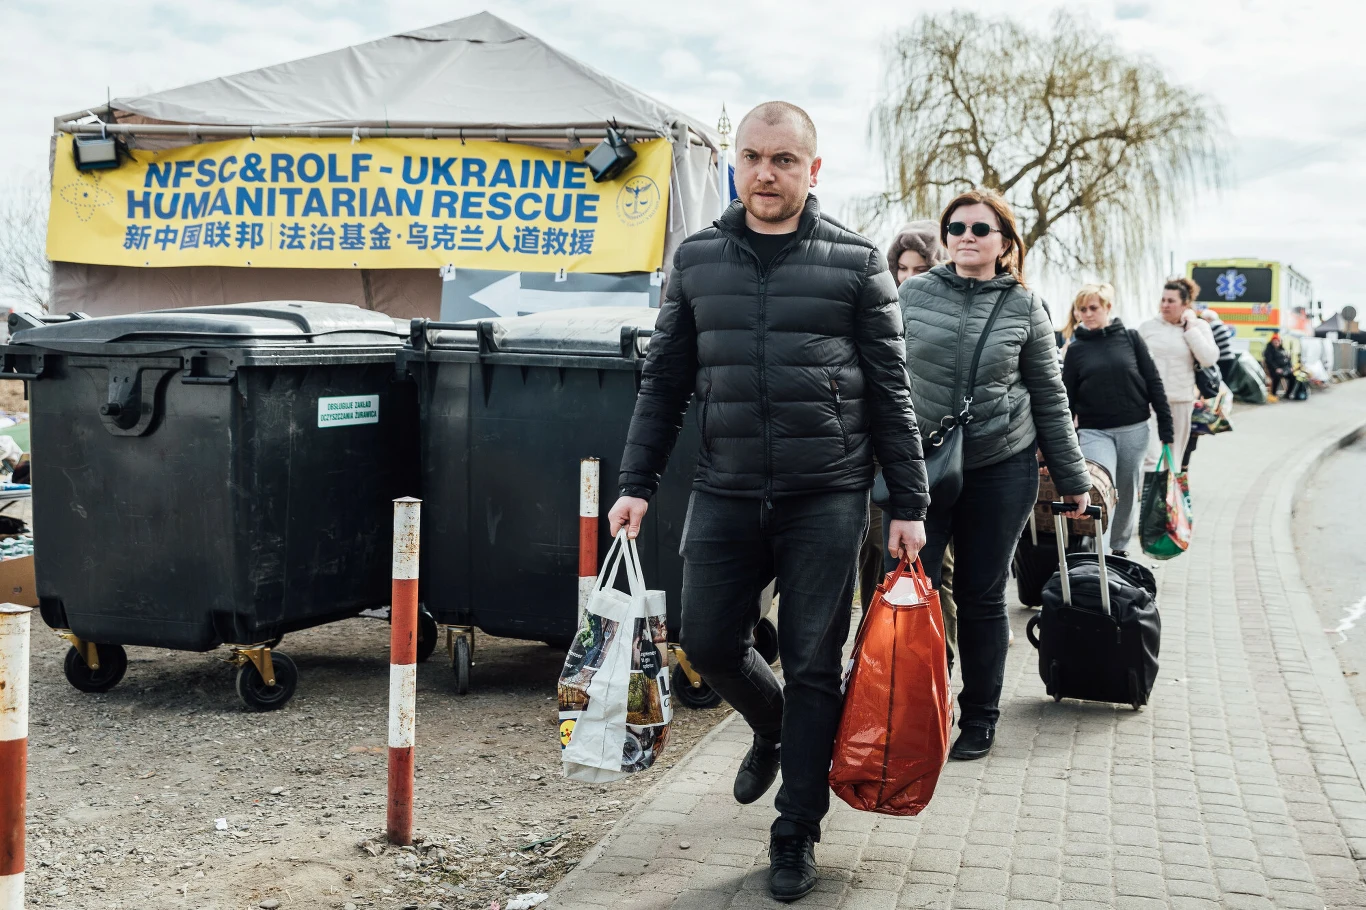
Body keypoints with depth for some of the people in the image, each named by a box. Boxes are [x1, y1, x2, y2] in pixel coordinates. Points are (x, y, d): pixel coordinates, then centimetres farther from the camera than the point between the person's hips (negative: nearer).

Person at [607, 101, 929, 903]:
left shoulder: (857, 262, 0)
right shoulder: (698, 260, 7)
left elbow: (890, 392, 1)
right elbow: (665, 382, 11)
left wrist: (909, 504, -1)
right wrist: (638, 484, 5)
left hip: (826, 496, -3)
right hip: (726, 491, 3)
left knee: (814, 665, 2)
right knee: (709, 642, 7)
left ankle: (797, 836, 17)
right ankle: (773, 726, 41)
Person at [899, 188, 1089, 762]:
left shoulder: (1024, 306, 2)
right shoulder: (914, 294, 2)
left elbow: (1050, 397, 7)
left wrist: (1072, 478, 9)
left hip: (1000, 471, 0)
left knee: (981, 597, 9)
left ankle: (979, 719, 23)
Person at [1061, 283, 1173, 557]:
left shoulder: (1131, 338, 2)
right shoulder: (1076, 349, 3)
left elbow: (1154, 384, 3)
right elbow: (1067, 399, 5)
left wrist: (1166, 430, -1)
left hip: (1134, 431, 1)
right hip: (1094, 432, -1)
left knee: (1127, 494, 9)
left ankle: (1120, 548, 25)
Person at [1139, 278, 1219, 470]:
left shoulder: (1198, 326, 5)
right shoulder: (1148, 327, 5)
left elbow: (1209, 359, -10)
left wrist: (1190, 327, -8)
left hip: (1181, 402, 1)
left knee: (1173, 460, 11)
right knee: (1151, 457, -15)